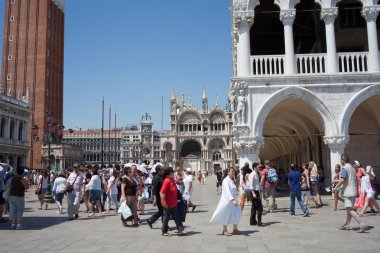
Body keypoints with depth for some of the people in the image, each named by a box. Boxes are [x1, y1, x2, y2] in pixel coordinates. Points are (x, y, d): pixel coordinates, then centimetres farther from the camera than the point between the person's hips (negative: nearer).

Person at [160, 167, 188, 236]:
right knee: (166, 218, 7)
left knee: (177, 217, 8)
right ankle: (164, 232, 21)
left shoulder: (172, 180, 6)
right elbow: (161, 193, -26)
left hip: (174, 203, 8)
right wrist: (164, 203, -26)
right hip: (168, 204, -8)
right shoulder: (166, 181, -22)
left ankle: (181, 230, 11)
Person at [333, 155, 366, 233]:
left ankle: (362, 225, -18)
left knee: (350, 210, -11)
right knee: (349, 209, 15)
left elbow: (342, 180, -21)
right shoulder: (352, 168, 17)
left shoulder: (345, 168, -11)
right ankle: (346, 225, 22)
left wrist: (335, 188, -14)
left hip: (348, 191, -10)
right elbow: (356, 181, 21)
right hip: (353, 191, 10)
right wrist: (357, 192, 26)